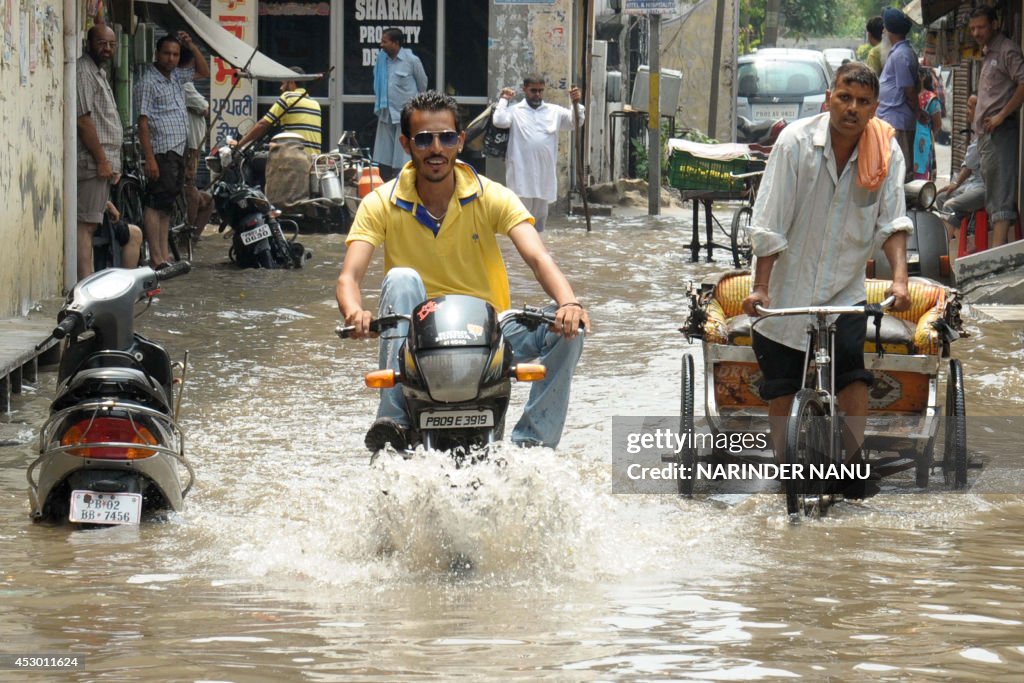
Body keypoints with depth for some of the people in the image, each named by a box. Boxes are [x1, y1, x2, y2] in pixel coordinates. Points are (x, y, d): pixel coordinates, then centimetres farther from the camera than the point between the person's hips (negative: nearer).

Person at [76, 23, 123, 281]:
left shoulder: (98, 72, 21)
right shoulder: (83, 71, -11)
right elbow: (83, 120, -18)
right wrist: (101, 160, -17)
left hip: (103, 163, 10)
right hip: (92, 162, -10)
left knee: (91, 224, 10)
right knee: (86, 224, -12)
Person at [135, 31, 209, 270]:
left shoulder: (175, 76, 16)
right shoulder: (148, 82, -9)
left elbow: (203, 71, 30)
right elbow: (143, 122, -13)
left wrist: (192, 47, 12)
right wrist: (149, 158, -19)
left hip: (179, 151, 9)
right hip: (161, 152, -9)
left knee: (167, 205, 11)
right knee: (155, 205, -10)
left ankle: (164, 254, 15)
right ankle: (156, 259, -13)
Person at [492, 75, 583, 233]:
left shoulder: (555, 111, 10)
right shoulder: (515, 111, 1)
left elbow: (576, 122, 6)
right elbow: (500, 121, -16)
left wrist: (576, 103, -10)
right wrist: (504, 100, -5)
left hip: (545, 175, 4)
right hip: (522, 174, -4)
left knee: (540, 216, 13)